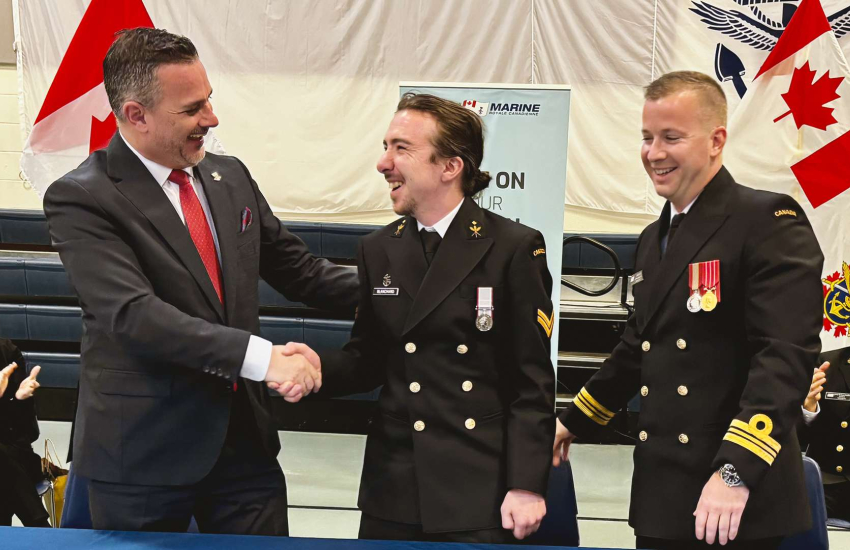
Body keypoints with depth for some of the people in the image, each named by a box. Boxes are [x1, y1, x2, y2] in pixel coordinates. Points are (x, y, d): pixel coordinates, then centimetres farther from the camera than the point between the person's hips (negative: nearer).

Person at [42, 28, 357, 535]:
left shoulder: (231, 177, 8)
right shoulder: (80, 200, -13)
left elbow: (300, 272, 14)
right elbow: (134, 314, -24)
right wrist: (260, 356, -31)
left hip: (243, 437, 5)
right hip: (143, 453, -5)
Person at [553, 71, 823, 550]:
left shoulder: (770, 222, -10)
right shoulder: (654, 239, 16)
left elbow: (786, 356, -20)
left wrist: (737, 470, -28)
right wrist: (576, 421, 29)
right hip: (661, 493, 7)